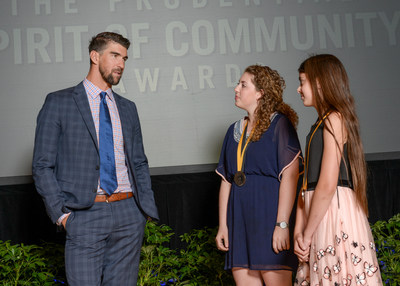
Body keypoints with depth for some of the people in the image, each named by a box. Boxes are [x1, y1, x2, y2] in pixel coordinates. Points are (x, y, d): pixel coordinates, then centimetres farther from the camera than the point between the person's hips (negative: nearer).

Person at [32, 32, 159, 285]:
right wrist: (61, 214, -9)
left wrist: (147, 208, 8)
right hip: (85, 215, -4)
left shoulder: (127, 108, 16)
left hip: (129, 215, 4)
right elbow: (43, 165, -1)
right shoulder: (59, 103, 2)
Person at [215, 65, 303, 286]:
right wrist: (223, 225, 10)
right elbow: (226, 180, 14)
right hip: (239, 219, 6)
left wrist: (282, 224, -17)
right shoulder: (235, 130, 15)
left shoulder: (279, 124, -4)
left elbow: (290, 177, -11)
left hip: (269, 215, -6)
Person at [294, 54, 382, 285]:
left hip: (336, 212, -9)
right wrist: (298, 231, 4)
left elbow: (327, 186, -18)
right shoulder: (320, 125, 18)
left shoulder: (335, 119, -10)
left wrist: (307, 234, -11)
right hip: (321, 216, 9)